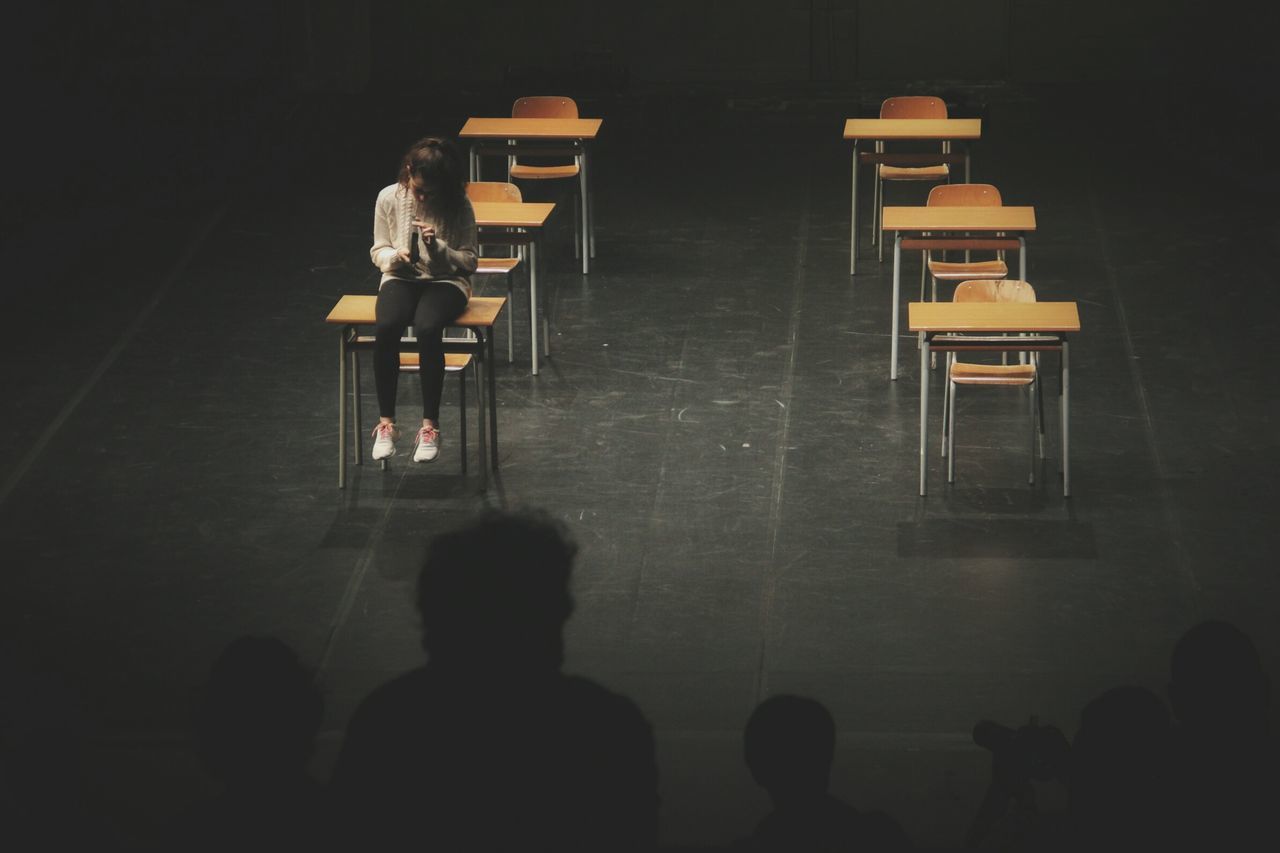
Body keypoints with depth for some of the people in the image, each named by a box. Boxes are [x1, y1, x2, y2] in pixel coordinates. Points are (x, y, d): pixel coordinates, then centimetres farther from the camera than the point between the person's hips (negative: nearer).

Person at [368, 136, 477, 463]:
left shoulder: (459, 206, -8)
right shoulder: (389, 198, -4)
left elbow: (469, 261, -3)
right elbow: (378, 251, 6)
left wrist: (438, 247, -21)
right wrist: (395, 257, -18)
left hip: (446, 280, -2)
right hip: (401, 277, 2)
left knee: (427, 328, -36)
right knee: (386, 327, -33)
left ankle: (430, 425, -25)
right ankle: (385, 423, -22)